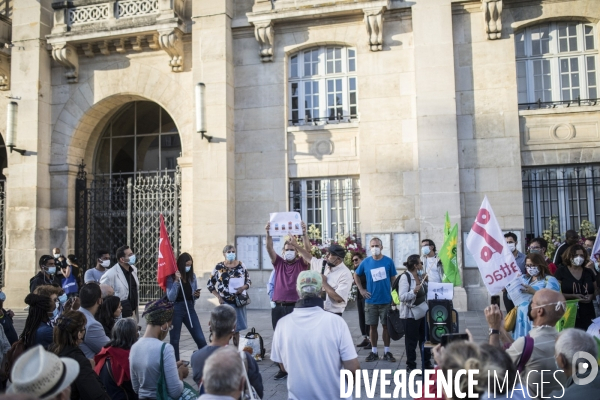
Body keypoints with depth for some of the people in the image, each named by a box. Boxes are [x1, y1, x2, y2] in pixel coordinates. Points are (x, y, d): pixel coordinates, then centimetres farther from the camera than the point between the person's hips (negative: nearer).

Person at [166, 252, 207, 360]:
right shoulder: (172, 277, -7)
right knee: (174, 340, 8)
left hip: (190, 308, 3)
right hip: (176, 309, -3)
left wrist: (197, 295, -7)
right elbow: (170, 297, -17)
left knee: (201, 339, 0)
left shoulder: (192, 276, 5)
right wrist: (176, 281, -24)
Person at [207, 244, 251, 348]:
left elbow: (249, 281, 11)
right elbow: (210, 284, 2)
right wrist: (218, 297, -7)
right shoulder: (219, 267, -4)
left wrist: (244, 287, -10)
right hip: (225, 302, -3)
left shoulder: (241, 265, 3)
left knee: (236, 329, 12)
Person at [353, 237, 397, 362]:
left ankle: (387, 352, 18)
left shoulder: (388, 261, -4)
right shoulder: (366, 262, 0)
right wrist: (361, 289, 4)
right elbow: (356, 275, 14)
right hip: (371, 301, 1)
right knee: (373, 326, 8)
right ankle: (374, 352, 18)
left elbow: (393, 279, 3)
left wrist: (394, 297, -1)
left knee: (386, 326, 7)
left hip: (386, 300, -1)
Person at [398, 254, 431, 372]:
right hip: (411, 314, -8)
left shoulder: (420, 277, 11)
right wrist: (414, 291, -32)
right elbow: (402, 297, -22)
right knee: (412, 341, 2)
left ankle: (427, 363, 27)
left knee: (425, 338, 14)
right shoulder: (405, 277, -15)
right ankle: (410, 366, 13)